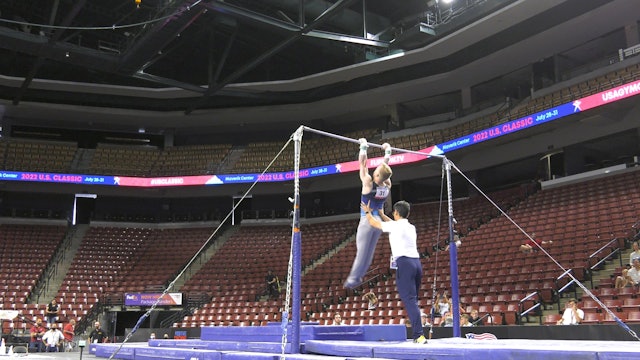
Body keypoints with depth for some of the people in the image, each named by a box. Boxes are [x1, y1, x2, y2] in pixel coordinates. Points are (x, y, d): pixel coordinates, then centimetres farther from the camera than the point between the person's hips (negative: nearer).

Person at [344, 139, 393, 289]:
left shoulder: (369, 183, -16)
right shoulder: (387, 186, -3)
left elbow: (362, 164, -10)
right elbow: (385, 167, 11)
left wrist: (363, 148, -2)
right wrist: (388, 152, 21)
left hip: (367, 220, -6)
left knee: (362, 251, -5)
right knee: (370, 250, 9)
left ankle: (353, 278, -2)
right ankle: (359, 275, 15)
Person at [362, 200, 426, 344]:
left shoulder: (395, 226, -2)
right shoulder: (411, 227, 19)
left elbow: (373, 223, 11)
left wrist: (367, 212, 30)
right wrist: (381, 214, 53)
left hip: (404, 263, -8)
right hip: (416, 262, 8)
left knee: (409, 300, -12)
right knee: (413, 300, 11)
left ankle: (419, 335, -20)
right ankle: (417, 335, 7)